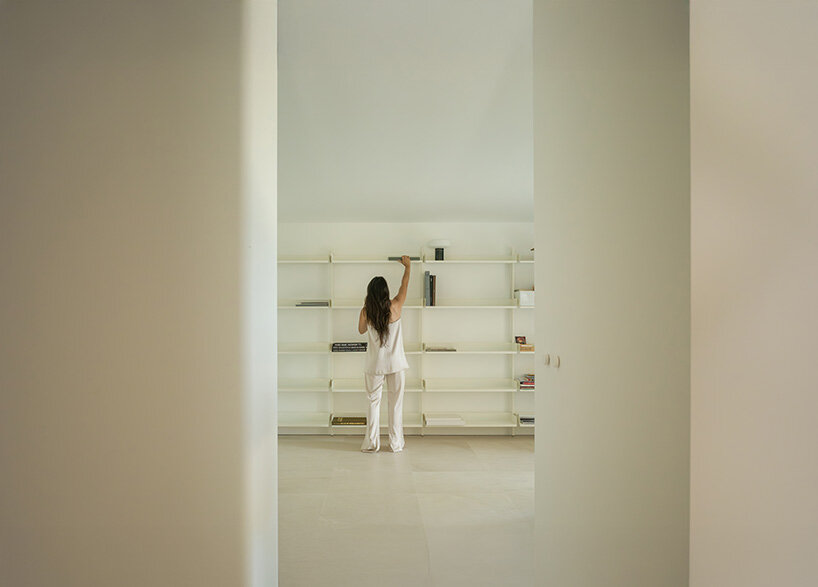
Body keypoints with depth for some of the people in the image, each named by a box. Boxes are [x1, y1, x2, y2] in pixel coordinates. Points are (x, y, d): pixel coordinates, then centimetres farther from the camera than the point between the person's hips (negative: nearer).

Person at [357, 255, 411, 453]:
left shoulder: (366, 312, -9)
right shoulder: (395, 307, -11)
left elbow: (361, 330, 10)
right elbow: (404, 285, 5)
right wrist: (407, 266, 20)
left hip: (374, 365, 1)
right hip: (396, 364, 0)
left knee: (373, 402, 11)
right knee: (396, 403, 9)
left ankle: (372, 443, 15)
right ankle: (396, 444, 16)